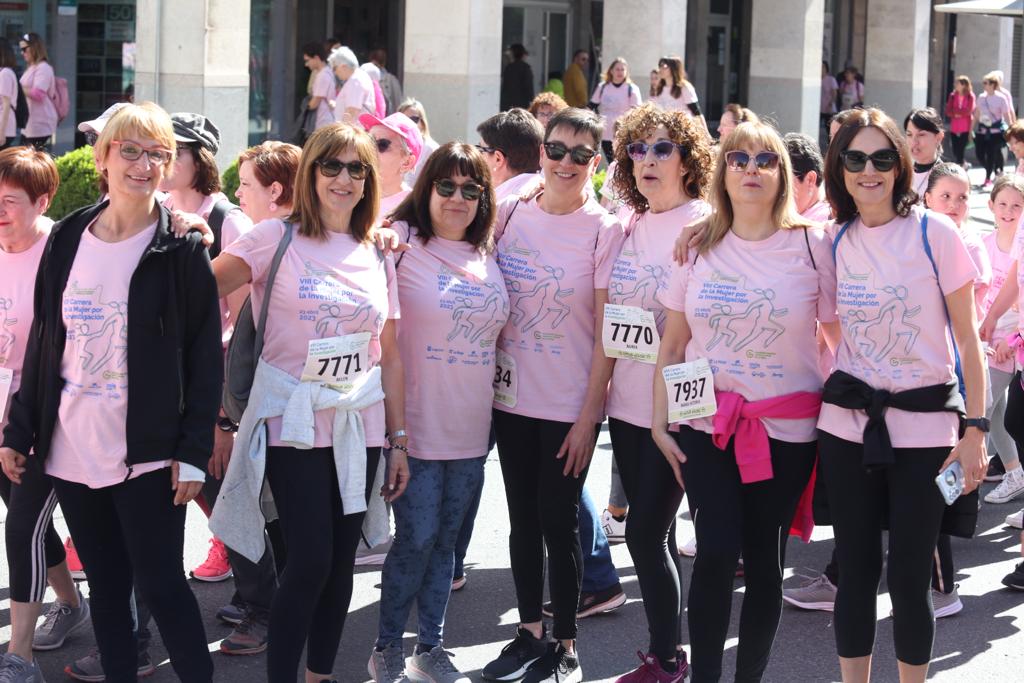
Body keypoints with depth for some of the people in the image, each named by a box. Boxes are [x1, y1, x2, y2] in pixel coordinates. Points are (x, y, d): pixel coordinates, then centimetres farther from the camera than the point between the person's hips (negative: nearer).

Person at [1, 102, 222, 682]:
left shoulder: (181, 250, -5)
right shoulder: (67, 240, 7)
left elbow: (205, 358, -6)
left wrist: (194, 451, -11)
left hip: (148, 454, -4)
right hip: (71, 449, 4)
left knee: (161, 585, -2)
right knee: (106, 587, 12)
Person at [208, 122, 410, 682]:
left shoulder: (377, 257, 10)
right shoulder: (278, 238, -3)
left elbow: (390, 356, 12)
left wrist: (399, 440, 11)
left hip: (359, 430, 4)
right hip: (294, 425, -4)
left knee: (340, 561, 8)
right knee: (310, 561, -9)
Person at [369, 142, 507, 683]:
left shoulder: (488, 256, 10)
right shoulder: (403, 240, -7)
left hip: (471, 430, 5)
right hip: (416, 428, -5)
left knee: (445, 541, 13)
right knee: (416, 539, -3)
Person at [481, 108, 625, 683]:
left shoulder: (605, 231, -8)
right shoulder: (511, 214, 3)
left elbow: (607, 332, -9)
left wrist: (588, 417, -10)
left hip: (570, 406, -4)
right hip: (513, 397, 4)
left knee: (558, 522, 2)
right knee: (523, 518, 12)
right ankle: (530, 632, 26)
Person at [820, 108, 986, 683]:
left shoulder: (934, 233, -7)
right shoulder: (833, 240, 3)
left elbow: (968, 338, -4)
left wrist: (976, 428, -8)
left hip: (923, 426, -3)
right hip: (847, 424, 3)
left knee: (909, 575, 0)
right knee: (856, 569, 8)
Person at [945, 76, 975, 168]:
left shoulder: (970, 96, -5)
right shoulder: (953, 96, 6)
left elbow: (969, 111, -13)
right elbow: (948, 111, 2)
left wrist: (954, 111, -7)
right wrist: (956, 114, -15)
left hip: (965, 128, -4)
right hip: (954, 127, 4)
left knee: (960, 150, -8)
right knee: (955, 150, 7)